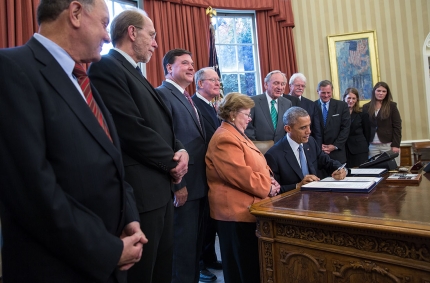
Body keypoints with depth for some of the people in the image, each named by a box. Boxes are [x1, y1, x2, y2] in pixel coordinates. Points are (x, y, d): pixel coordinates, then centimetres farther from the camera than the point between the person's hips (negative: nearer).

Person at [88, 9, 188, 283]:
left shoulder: (136, 74, 18)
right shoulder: (106, 67, -11)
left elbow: (163, 124, 16)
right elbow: (132, 130, -21)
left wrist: (181, 150, -3)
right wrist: (172, 162, -9)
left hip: (161, 188, 9)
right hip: (141, 191, -9)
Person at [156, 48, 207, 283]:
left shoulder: (187, 98, 18)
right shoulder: (162, 94, -11)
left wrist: (205, 179, 14)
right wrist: (177, 183, -21)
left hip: (198, 183, 9)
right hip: (183, 184, -9)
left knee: (195, 243, 18)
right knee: (183, 244, 4)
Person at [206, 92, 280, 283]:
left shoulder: (237, 134, 16)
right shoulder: (225, 139, -19)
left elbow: (255, 165, 19)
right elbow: (241, 175, -25)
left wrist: (269, 181, 1)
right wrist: (268, 187, -12)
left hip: (244, 209, 11)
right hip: (237, 211, -11)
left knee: (250, 263, 20)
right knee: (243, 267, 3)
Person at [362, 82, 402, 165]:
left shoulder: (392, 106, 2)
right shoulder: (366, 107, 7)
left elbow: (397, 126, -1)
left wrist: (396, 145, -8)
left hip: (388, 144, -1)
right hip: (372, 146, 2)